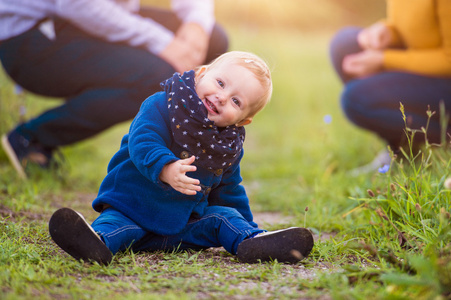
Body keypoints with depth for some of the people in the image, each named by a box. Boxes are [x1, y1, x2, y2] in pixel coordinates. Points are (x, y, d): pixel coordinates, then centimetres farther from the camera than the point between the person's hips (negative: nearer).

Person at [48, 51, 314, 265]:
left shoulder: (230, 148, 5)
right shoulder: (160, 107, -12)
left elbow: (228, 191, 19)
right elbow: (142, 143, -29)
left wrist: (248, 229, 19)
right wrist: (166, 168, -48)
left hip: (184, 225, 5)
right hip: (131, 208, -4)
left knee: (225, 216, -12)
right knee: (114, 223, -31)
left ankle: (254, 243, -39)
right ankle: (98, 242, -61)